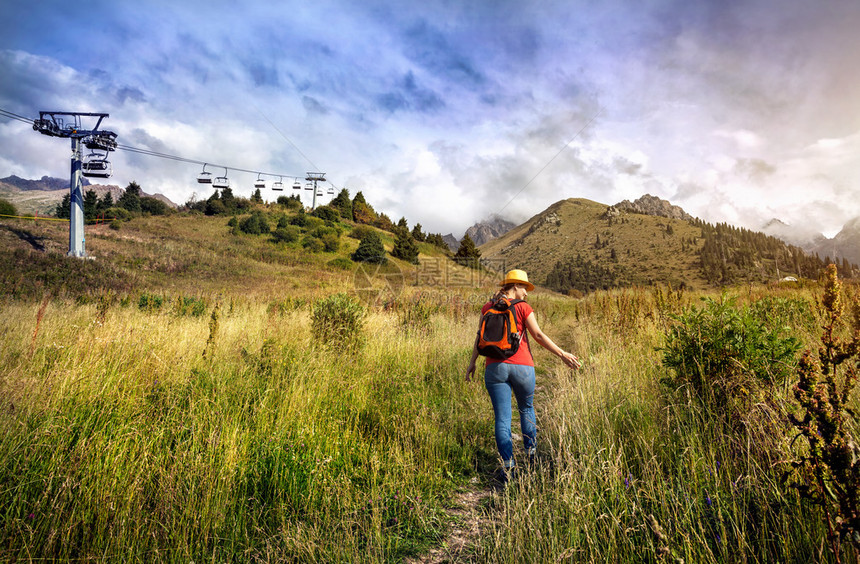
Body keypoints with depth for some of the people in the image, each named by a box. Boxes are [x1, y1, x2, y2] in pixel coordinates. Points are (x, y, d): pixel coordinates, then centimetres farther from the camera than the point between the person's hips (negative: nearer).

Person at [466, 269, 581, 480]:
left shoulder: (487, 307, 8)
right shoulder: (523, 307, -2)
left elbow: (480, 337, 9)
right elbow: (538, 335, -8)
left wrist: (472, 362, 17)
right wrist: (562, 354, -5)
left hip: (495, 367, 2)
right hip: (522, 366, -1)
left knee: (502, 417, 2)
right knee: (526, 408, 22)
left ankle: (508, 465, -2)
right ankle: (531, 453, 25)